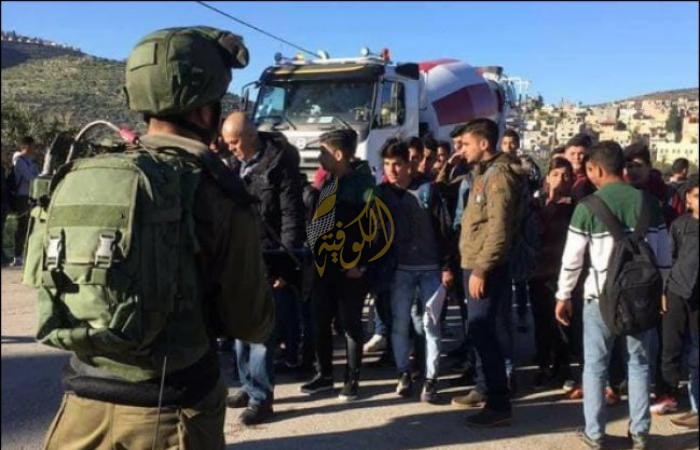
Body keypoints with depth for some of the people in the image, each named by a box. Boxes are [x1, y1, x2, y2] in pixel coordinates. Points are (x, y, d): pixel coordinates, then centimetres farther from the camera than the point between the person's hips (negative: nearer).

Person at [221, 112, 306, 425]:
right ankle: (248, 386, 26)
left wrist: (285, 264, -15)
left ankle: (261, 396, 8)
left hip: (268, 261, -7)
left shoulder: (280, 163, -10)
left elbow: (292, 217, -12)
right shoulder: (236, 164, 12)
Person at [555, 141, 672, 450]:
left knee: (595, 365, 8)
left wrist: (563, 296, 3)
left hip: (602, 295, -3)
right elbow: (664, 254, 4)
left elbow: (572, 257, -7)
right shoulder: (648, 202, 1)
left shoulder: (588, 207, -9)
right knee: (639, 363, 14)